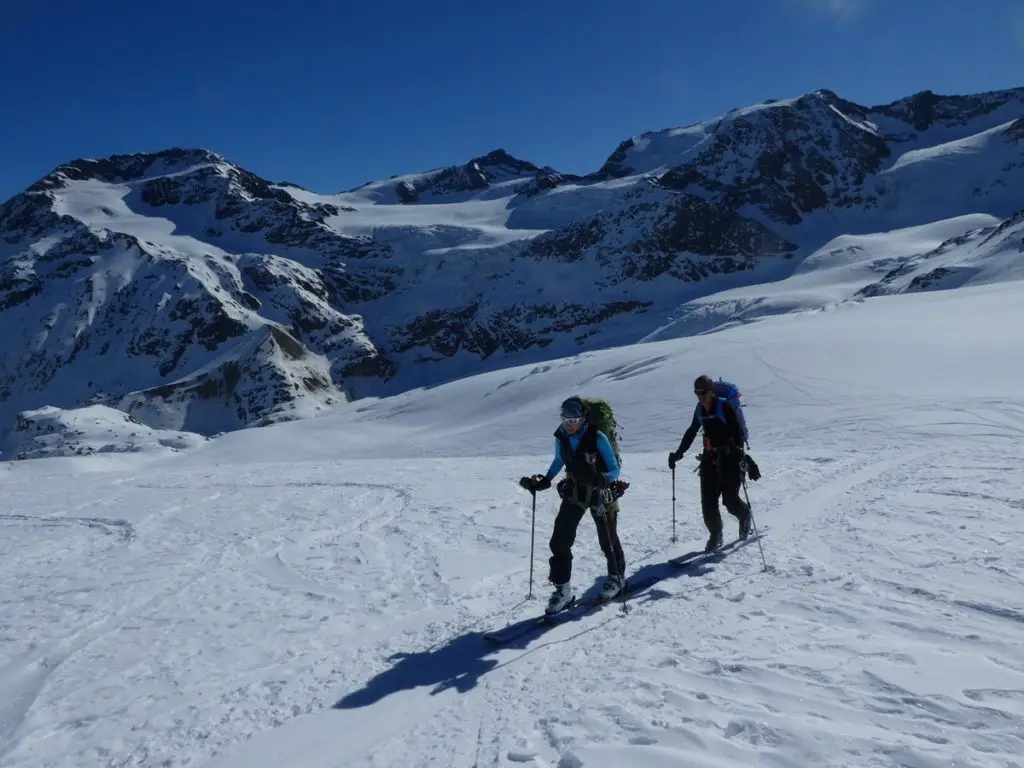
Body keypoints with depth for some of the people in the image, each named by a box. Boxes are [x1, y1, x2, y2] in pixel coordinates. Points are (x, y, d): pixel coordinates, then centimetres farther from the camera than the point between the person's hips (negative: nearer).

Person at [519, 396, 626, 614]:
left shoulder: (598, 438, -23)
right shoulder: (561, 438, -9)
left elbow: (614, 469, -18)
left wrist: (603, 480, -37)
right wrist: (544, 481, 3)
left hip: (600, 493, -4)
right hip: (574, 492, 4)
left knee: (607, 540, 11)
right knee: (559, 541, -4)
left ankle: (617, 577, 38)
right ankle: (562, 589, 8)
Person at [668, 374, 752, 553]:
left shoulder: (724, 406, -11)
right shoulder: (700, 409, 7)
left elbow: (737, 430, -16)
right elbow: (691, 432, 20)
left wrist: (738, 450, -29)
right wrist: (678, 453, 20)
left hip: (729, 458, -5)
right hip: (710, 458, 5)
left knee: (730, 500, -3)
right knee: (708, 501, -1)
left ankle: (745, 515, 31)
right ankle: (715, 535, 14)